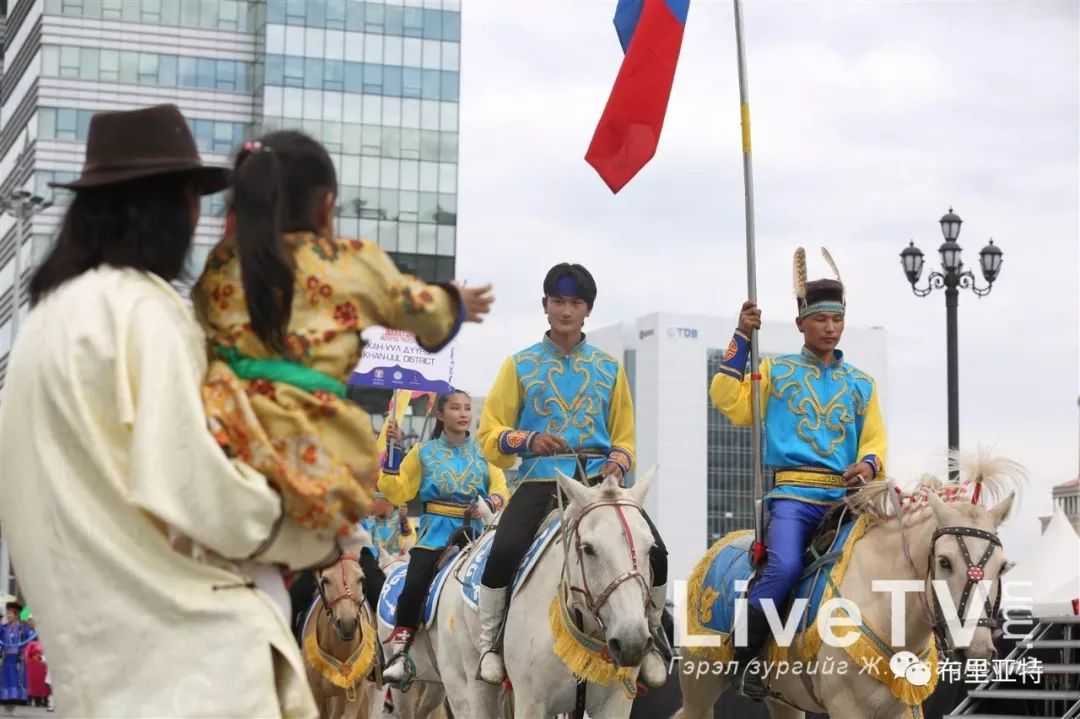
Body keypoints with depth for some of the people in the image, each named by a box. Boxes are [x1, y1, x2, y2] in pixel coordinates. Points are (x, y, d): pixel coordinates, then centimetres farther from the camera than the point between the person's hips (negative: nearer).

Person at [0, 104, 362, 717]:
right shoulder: (140, 309, -14)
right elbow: (191, 485, -20)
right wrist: (316, 539, -6)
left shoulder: (57, 308, 13)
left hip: (101, 621, 9)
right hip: (173, 625, -9)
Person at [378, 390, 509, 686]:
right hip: (436, 530, -1)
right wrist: (393, 451, -2)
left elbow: (500, 487, 5)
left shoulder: (482, 451, 12)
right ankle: (399, 652, -12)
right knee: (414, 586, -21)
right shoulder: (424, 451, 10)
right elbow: (398, 491, 5)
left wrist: (490, 503, -17)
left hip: (475, 530, 1)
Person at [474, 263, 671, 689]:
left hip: (600, 480, 2)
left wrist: (619, 461, -5)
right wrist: (530, 440, -15)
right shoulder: (521, 365, 9)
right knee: (505, 551, -31)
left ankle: (650, 634, 6)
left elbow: (624, 435, 18)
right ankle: (491, 641, -6)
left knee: (655, 553, -22)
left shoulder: (609, 368, 16)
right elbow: (490, 434, 5)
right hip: (540, 481, -2)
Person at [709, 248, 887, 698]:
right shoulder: (777, 372, 13)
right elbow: (730, 403, -1)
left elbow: (874, 439, 15)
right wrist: (742, 339, -1)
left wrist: (868, 464, -9)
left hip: (845, 496, 3)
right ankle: (745, 654, -10)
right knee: (785, 566, -29)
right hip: (792, 495, -3)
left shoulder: (861, 384, 20)